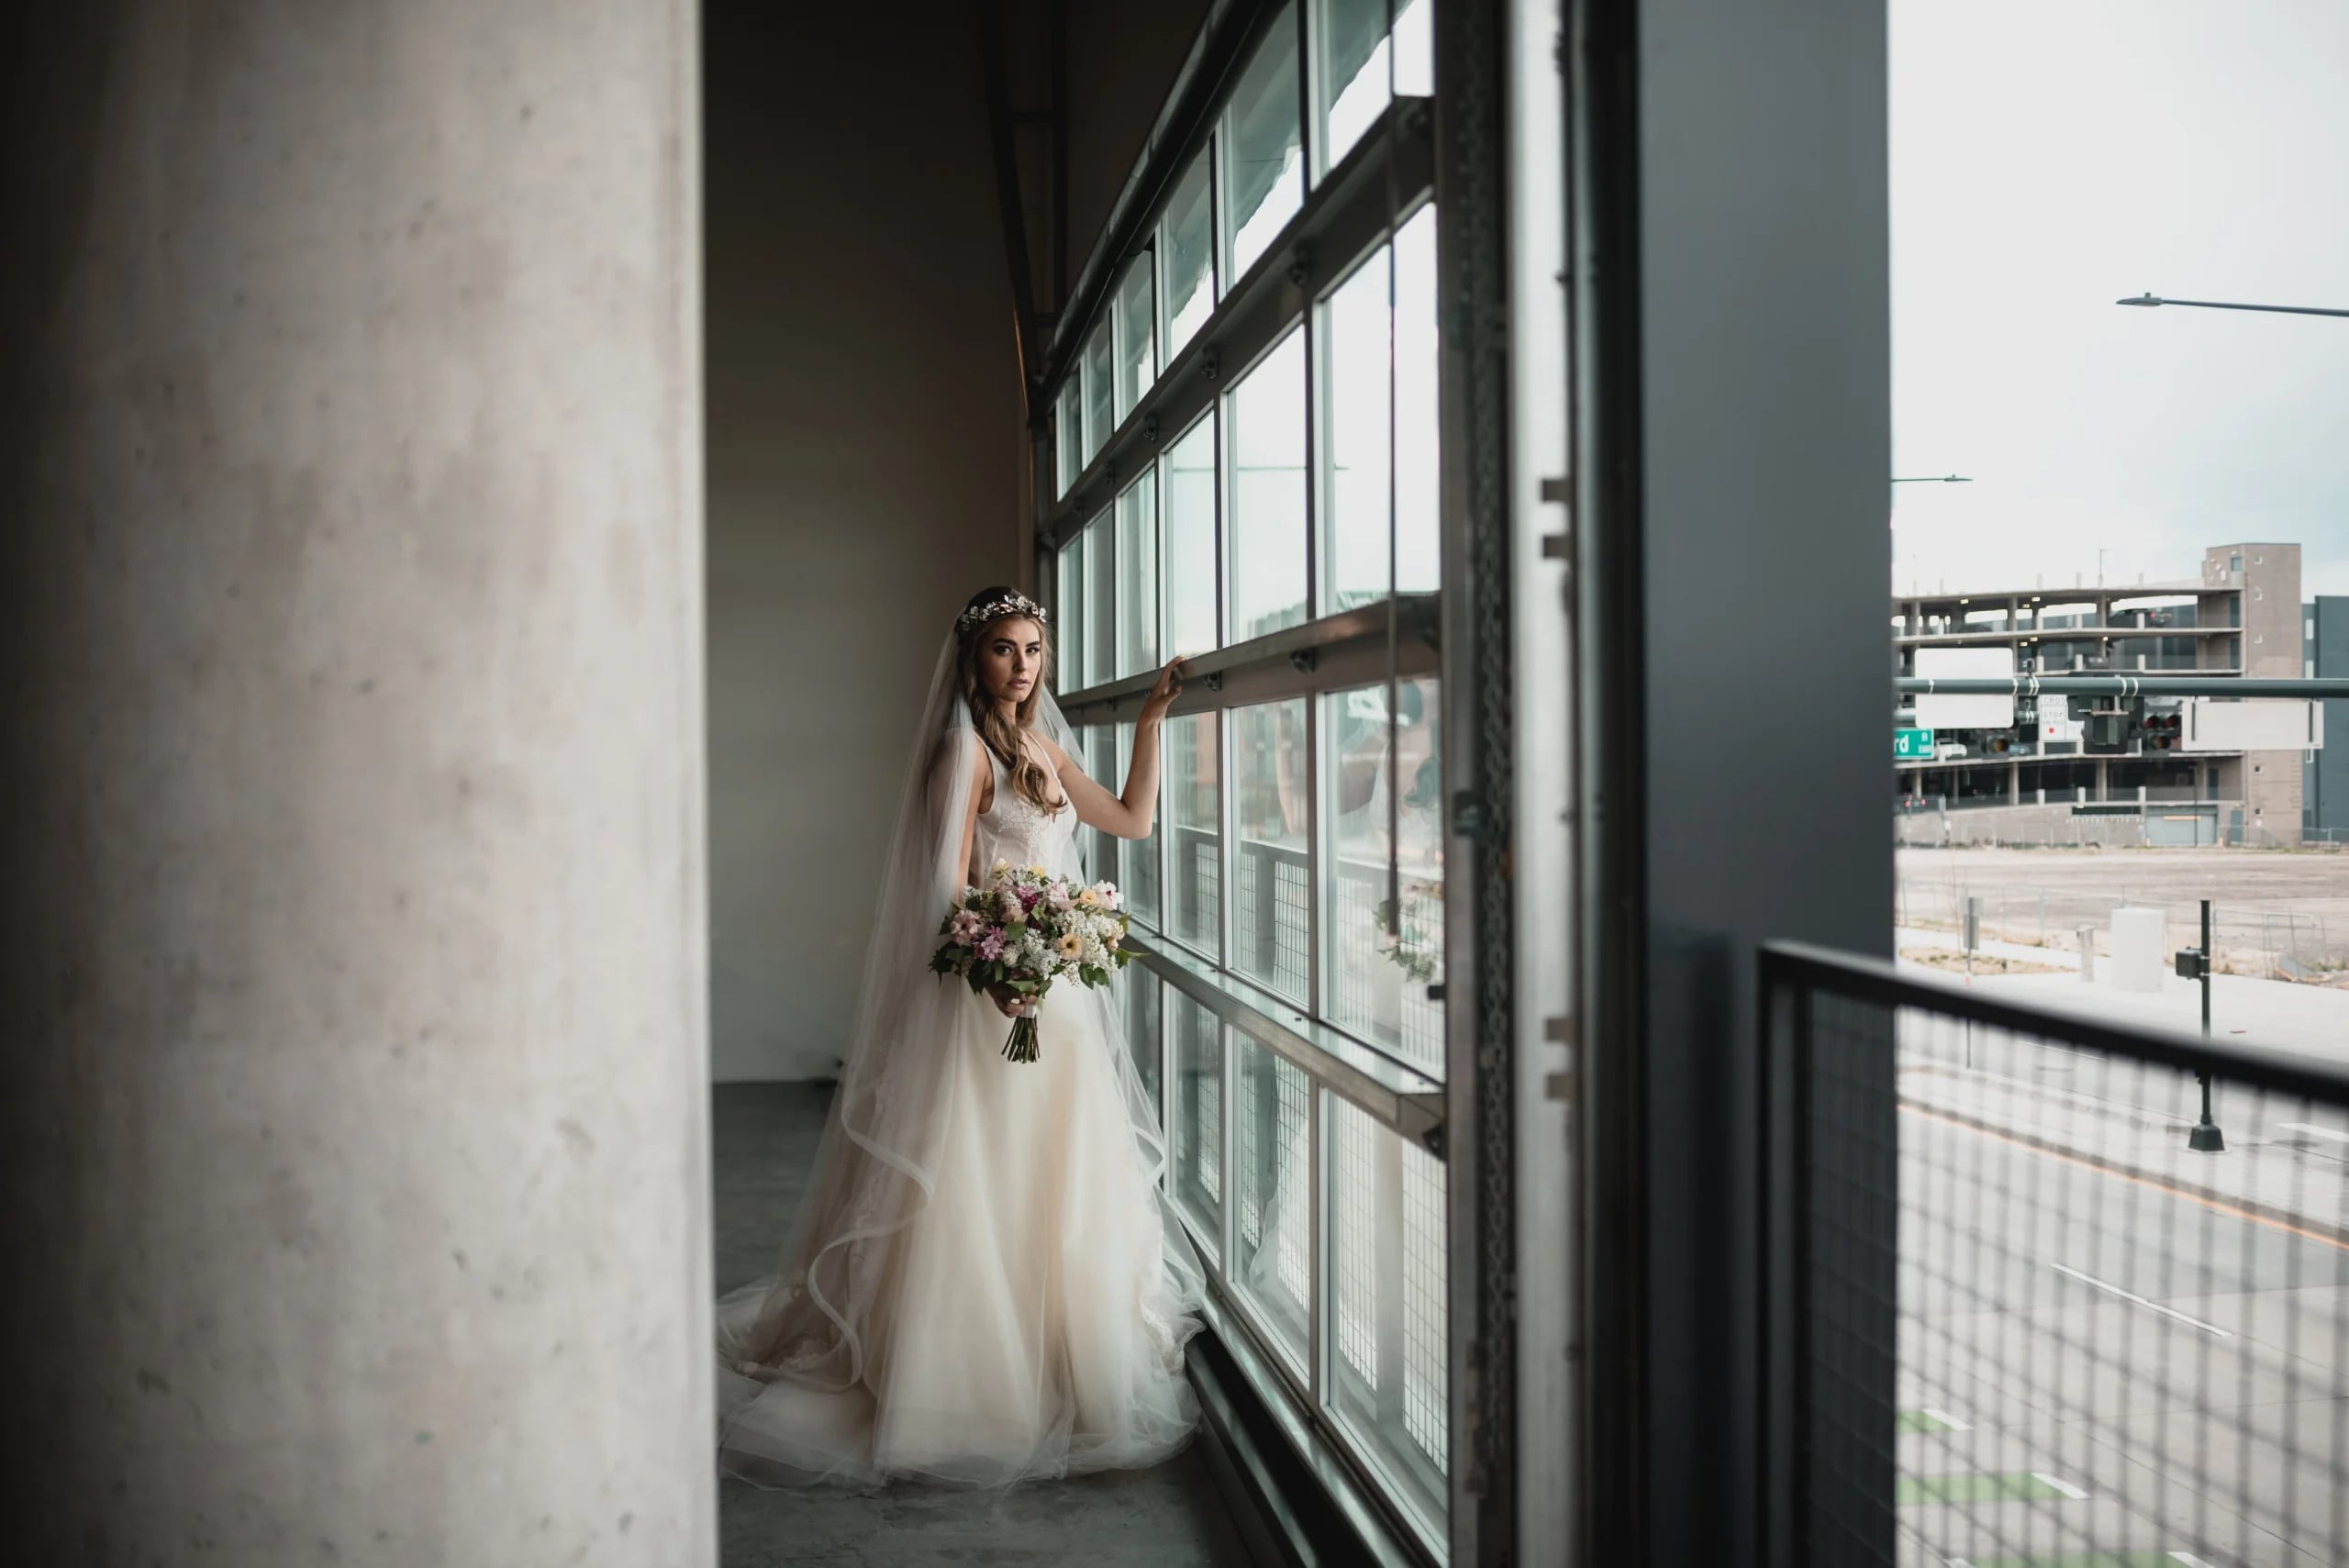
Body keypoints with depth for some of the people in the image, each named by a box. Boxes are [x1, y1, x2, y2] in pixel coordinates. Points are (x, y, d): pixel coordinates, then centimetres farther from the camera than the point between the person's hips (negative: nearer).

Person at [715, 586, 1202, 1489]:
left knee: (1057, 1175, 14)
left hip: (1058, 990, 8)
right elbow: (951, 884, -16)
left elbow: (1132, 820, 21)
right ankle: (968, 1375, 7)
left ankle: (1062, 1361, 27)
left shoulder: (1045, 745, 14)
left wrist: (1151, 719, 16)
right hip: (994, 988, -8)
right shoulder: (965, 750, -10)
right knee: (980, 1184, -3)